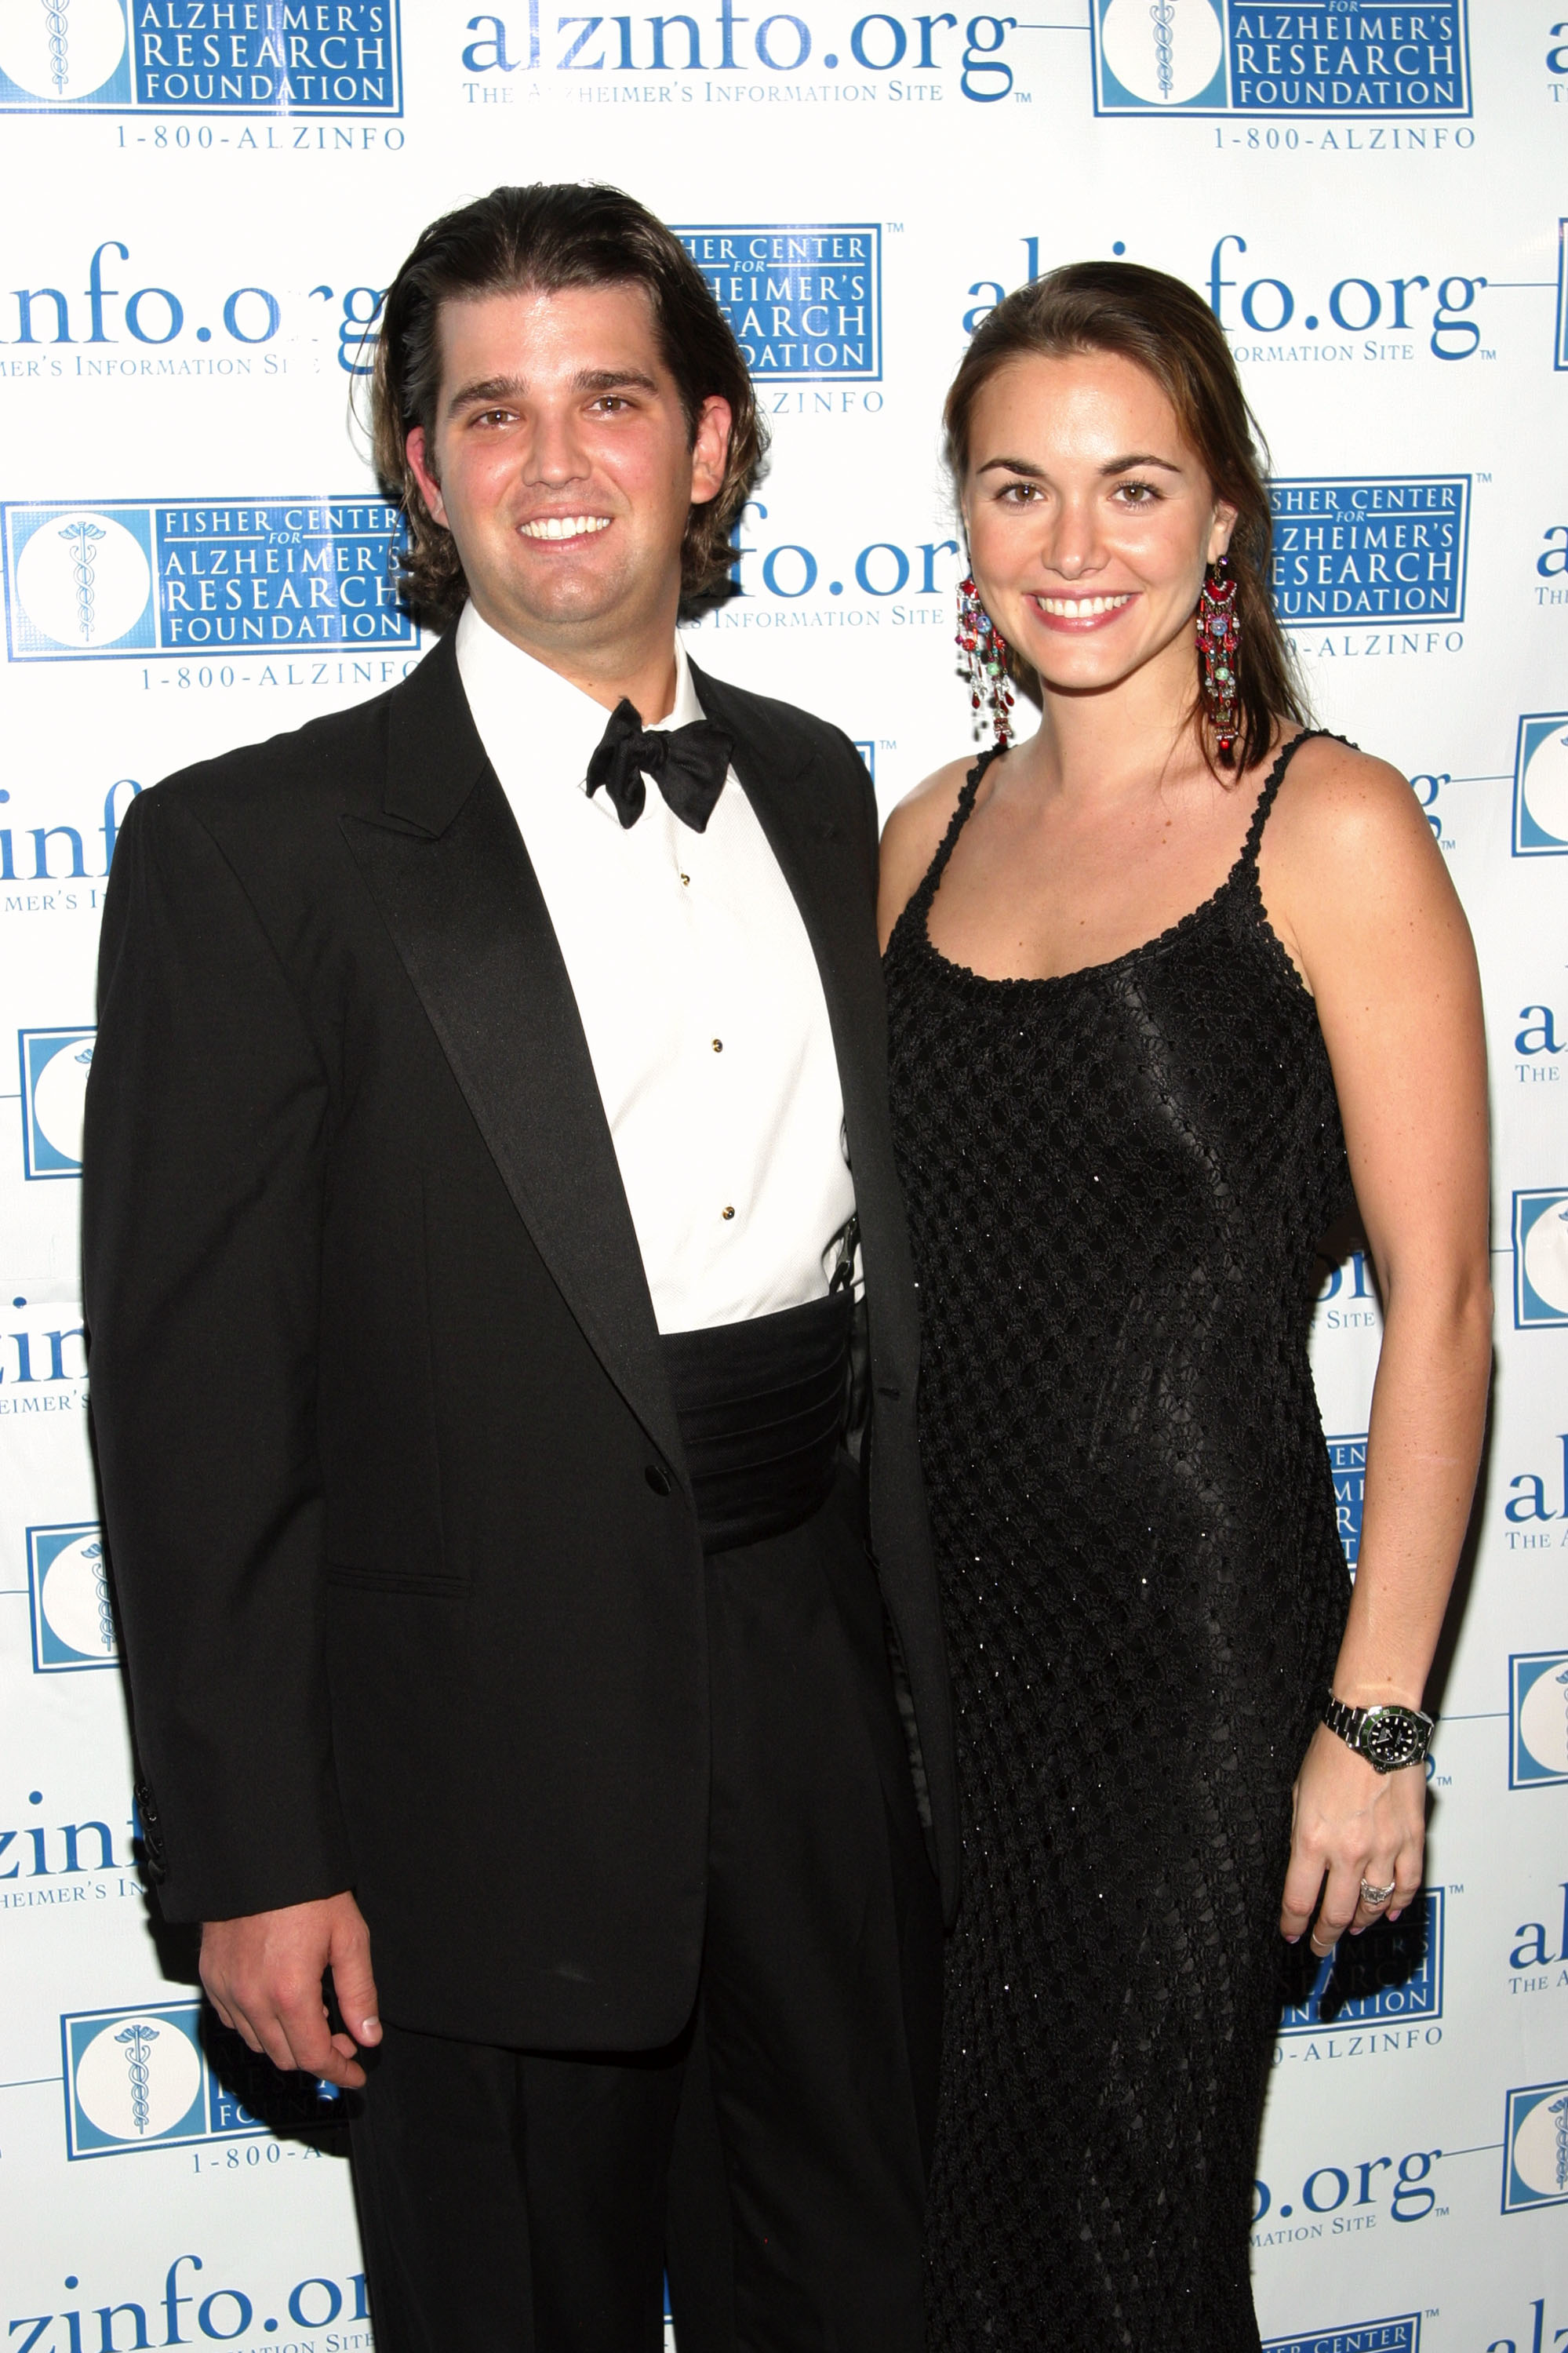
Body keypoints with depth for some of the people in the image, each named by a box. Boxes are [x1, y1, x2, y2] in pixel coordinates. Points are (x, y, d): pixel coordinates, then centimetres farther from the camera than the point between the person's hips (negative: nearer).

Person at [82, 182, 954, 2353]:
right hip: (498, 1754, -5)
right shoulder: (252, 852, -10)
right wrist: (248, 1859, -12)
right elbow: (188, 1393, -11)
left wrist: (919, 1658, 13)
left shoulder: (815, 789, 8)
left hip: (832, 1691, 5)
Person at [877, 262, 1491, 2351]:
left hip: (1190, 1629, -5)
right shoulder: (927, 836, 7)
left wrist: (1375, 1722, -13)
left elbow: (1438, 1309, -10)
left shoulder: (1332, 827, -9)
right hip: (928, 1616, 5)